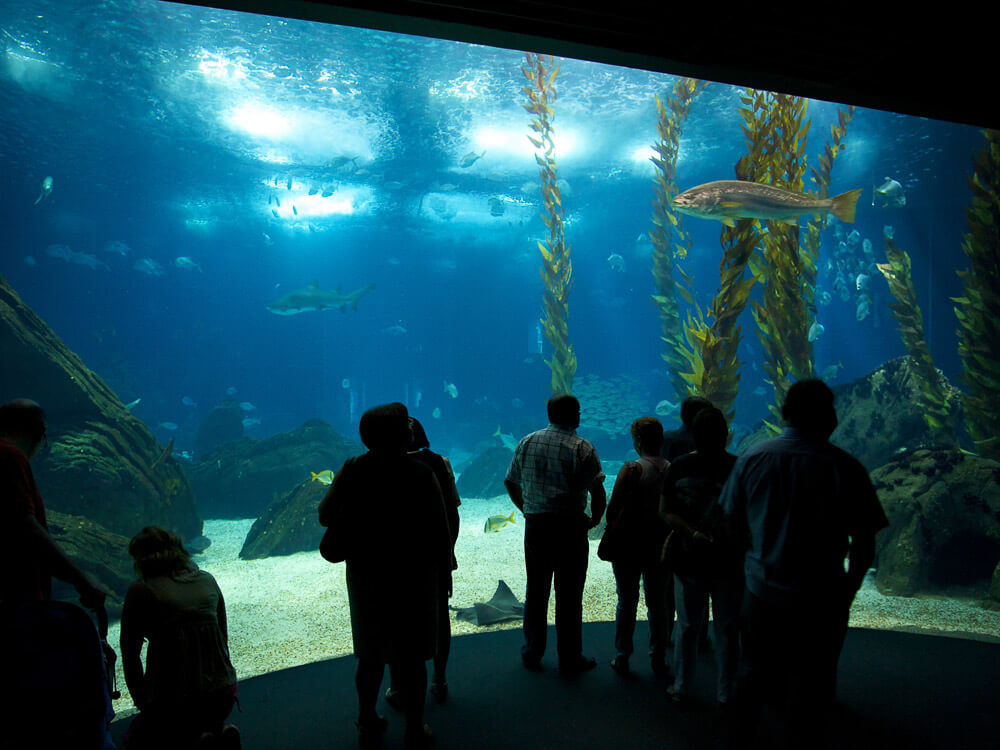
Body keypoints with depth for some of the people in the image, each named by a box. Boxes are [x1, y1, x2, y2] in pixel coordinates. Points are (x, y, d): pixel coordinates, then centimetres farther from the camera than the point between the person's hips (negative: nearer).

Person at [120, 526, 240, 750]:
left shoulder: (140, 591, -5)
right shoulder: (207, 580, 7)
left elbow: (130, 655, 0)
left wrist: (142, 701, 13)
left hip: (173, 702, -4)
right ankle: (218, 731, 3)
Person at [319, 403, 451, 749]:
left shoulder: (350, 472, -7)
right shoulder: (422, 474, -14)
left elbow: (326, 516, 2)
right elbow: (441, 532, -10)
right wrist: (444, 575, 2)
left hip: (366, 577, 3)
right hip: (415, 578, -3)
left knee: (371, 653, 20)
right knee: (412, 656, 11)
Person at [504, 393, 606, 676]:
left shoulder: (527, 443, 4)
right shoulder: (582, 448, -8)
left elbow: (510, 483, 10)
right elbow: (598, 493, -13)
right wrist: (594, 520, 4)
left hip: (535, 525, 4)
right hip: (570, 526, -4)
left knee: (535, 590, 15)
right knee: (569, 595, 6)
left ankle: (532, 653, 27)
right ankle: (569, 659, 17)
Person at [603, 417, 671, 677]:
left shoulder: (632, 469, -17)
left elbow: (613, 506, -16)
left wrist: (612, 529, 1)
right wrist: (666, 536, 14)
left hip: (629, 544, -3)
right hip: (660, 545, 3)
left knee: (626, 602, 11)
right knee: (658, 604, 14)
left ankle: (622, 658, 20)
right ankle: (658, 661, 21)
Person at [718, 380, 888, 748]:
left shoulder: (752, 458, -6)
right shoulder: (844, 467, -13)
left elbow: (732, 522, 1)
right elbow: (864, 545, -8)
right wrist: (847, 593, 7)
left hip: (762, 590, 3)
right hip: (820, 598, -2)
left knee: (753, 673, 21)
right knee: (808, 689, 13)